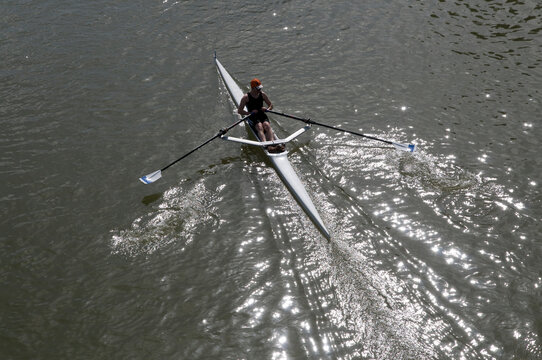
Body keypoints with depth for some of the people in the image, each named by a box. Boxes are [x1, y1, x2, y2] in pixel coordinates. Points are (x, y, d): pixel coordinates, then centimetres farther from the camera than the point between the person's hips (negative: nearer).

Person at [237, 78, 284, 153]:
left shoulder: (263, 94, 9)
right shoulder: (246, 97, -2)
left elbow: (271, 105, 18)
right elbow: (239, 111, -2)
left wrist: (267, 109, -6)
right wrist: (250, 113, -16)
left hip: (262, 115, 3)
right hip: (253, 117, -3)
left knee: (267, 125, -30)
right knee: (259, 127, -34)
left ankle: (272, 143, -52)